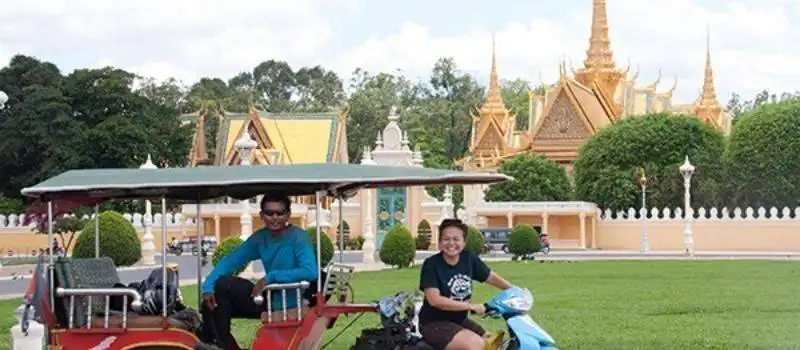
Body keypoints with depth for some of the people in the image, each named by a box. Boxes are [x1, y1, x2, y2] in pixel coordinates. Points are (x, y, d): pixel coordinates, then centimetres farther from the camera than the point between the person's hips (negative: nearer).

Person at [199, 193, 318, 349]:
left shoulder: (298, 237, -17)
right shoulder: (259, 237, 3)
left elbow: (311, 272, -30)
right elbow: (230, 261, 3)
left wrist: (271, 277, -27)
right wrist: (208, 287, -12)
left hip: (288, 304, -7)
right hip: (269, 298, 7)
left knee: (223, 285, -13)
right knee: (212, 303, -3)